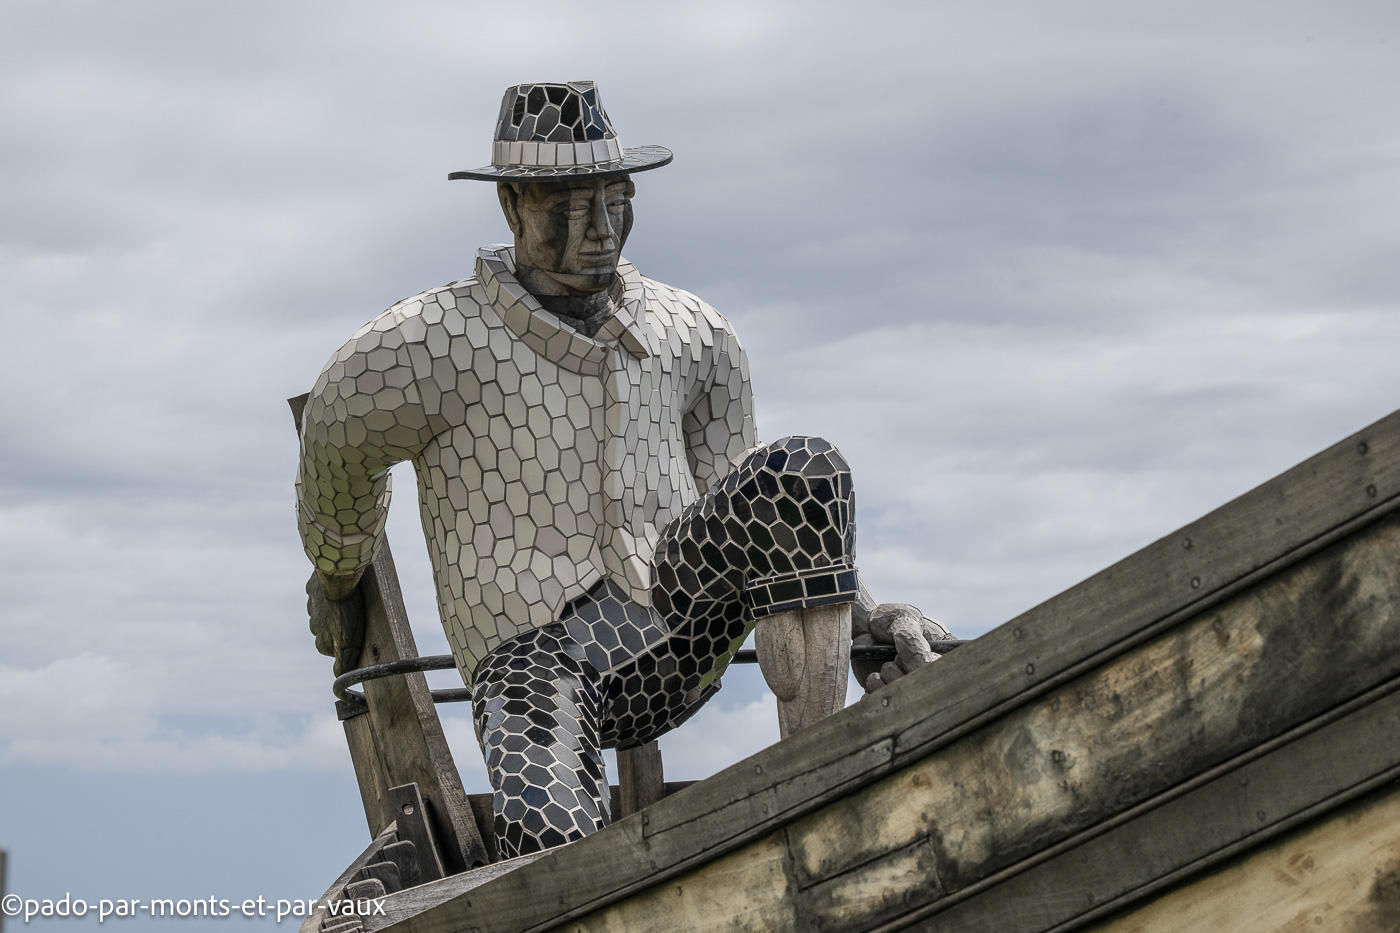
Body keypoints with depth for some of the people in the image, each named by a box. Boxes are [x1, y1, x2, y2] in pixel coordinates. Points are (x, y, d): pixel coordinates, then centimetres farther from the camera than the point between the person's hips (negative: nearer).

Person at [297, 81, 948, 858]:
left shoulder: (692, 334, 9)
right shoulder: (429, 345, -7)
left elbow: (755, 526, 18)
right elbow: (337, 449, 15)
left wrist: (877, 618, 6)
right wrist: (335, 576, 32)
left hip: (672, 630, 4)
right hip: (537, 656, -3)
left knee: (801, 471, -26)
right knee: (550, 838, -38)